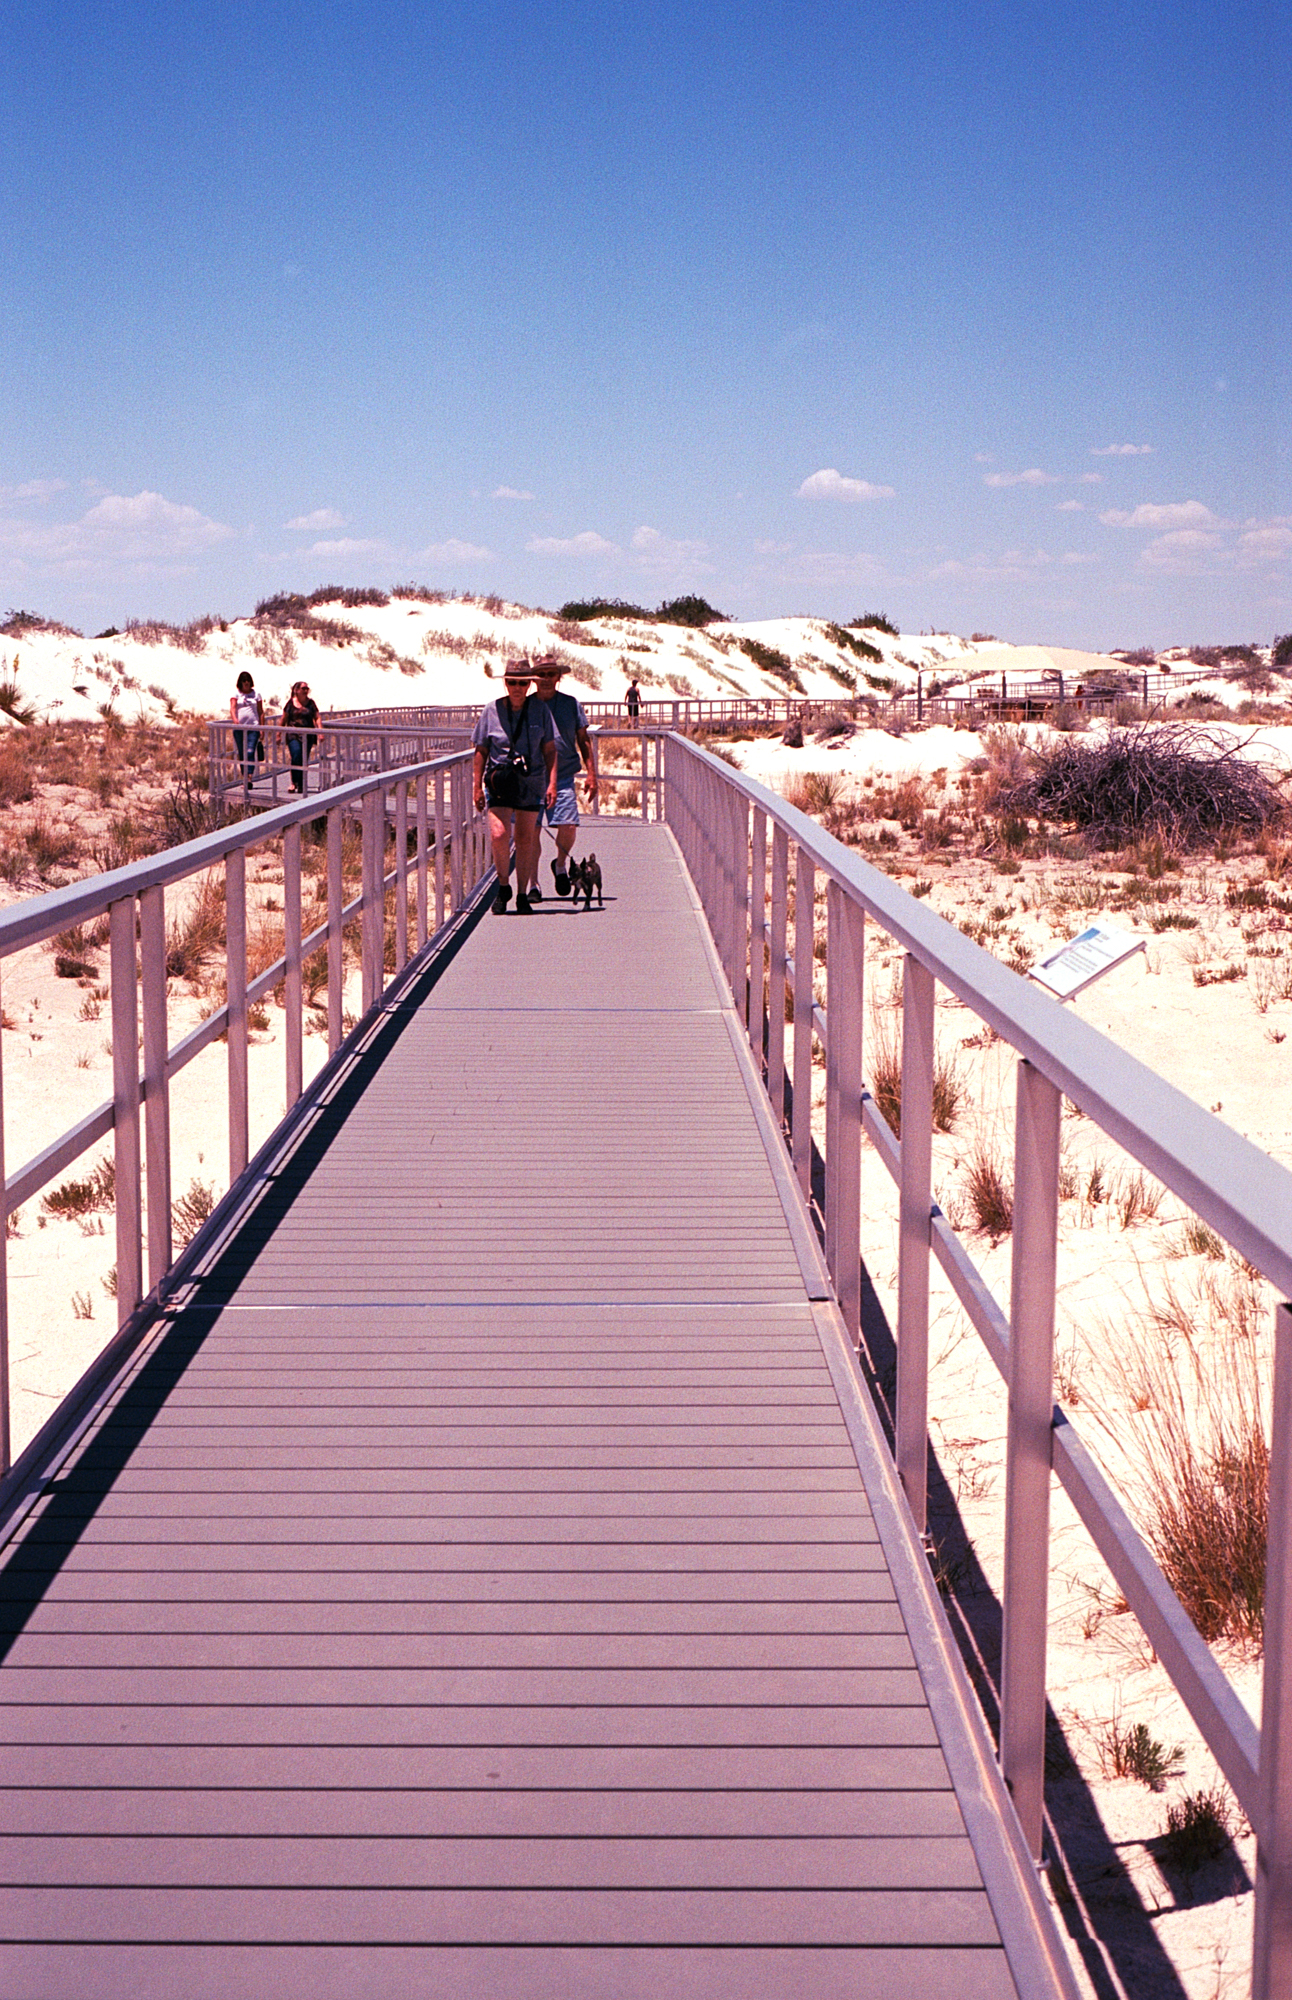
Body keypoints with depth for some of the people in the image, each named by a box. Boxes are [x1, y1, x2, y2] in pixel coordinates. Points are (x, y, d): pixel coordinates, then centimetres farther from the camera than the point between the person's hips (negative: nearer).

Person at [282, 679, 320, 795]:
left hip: (308, 735, 2)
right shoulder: (291, 703, 3)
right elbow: (284, 720, 9)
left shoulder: (311, 703, 8)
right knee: (296, 756, -20)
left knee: (304, 760, 1)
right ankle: (294, 783, -12)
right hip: (293, 734, -2)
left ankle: (301, 785, 10)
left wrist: (320, 732, -4)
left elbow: (317, 718, 9)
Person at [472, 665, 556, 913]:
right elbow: (481, 751, 6)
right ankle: (503, 887, 4)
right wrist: (477, 787, 3)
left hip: (531, 782, 1)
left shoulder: (540, 710, 2)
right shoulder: (492, 711, 0)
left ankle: (522, 895, 18)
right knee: (499, 835, -17)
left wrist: (552, 783, -3)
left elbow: (550, 749, 6)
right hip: (499, 781, -1)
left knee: (525, 841, 5)